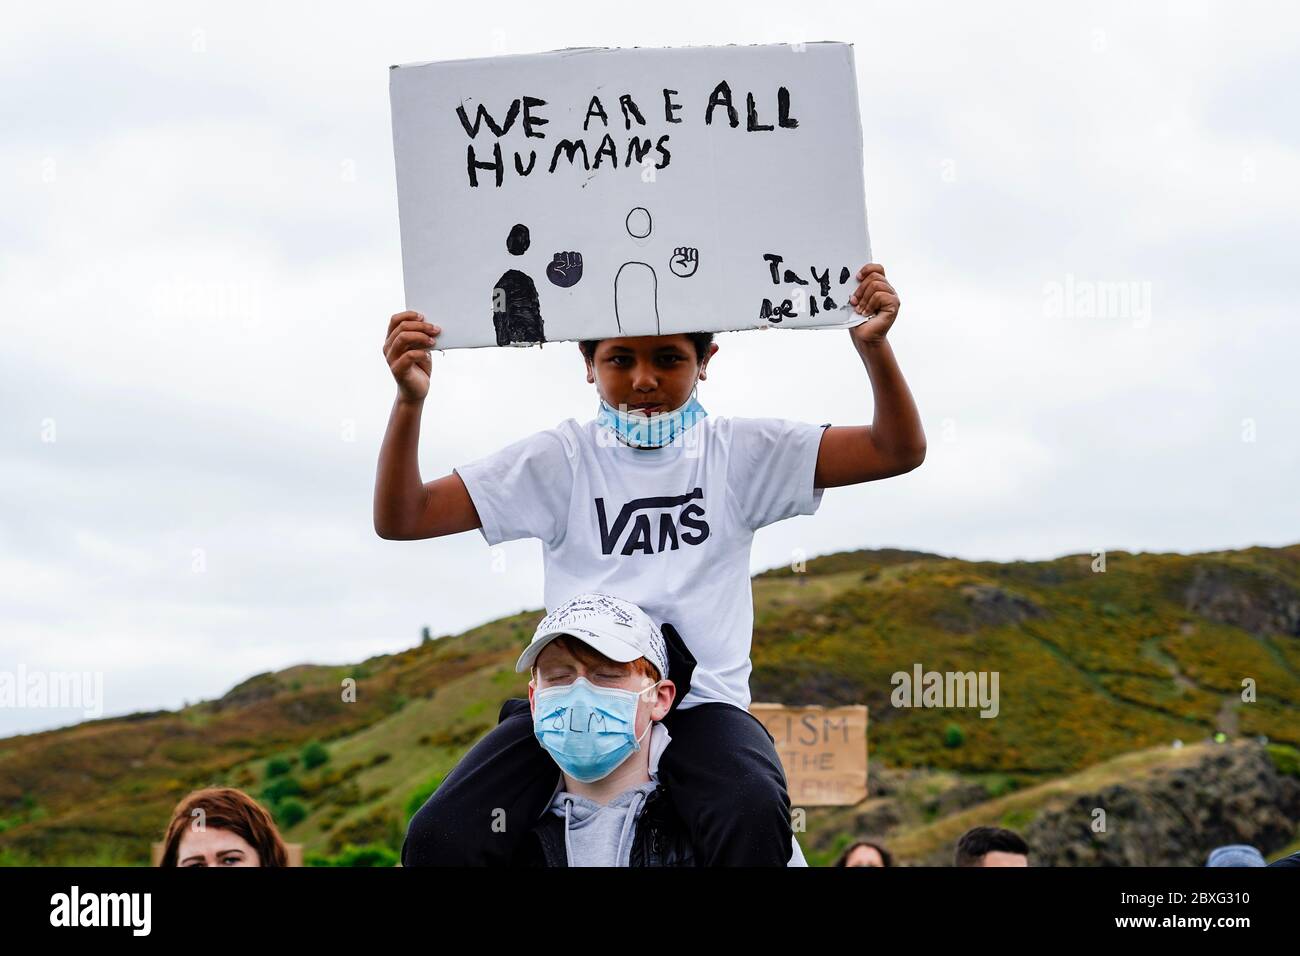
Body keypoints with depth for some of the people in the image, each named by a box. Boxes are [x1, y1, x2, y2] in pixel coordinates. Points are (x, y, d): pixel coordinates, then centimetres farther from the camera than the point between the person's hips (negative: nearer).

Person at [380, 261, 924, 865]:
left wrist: (873, 346, -16)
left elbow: (898, 450, 2)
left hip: (700, 702, -1)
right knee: (444, 835, -23)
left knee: (755, 815, -34)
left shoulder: (740, 453, 7)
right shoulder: (559, 460, 6)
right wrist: (409, 401, -15)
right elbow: (401, 517, 2)